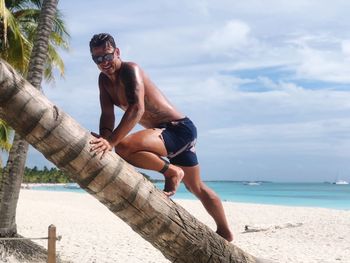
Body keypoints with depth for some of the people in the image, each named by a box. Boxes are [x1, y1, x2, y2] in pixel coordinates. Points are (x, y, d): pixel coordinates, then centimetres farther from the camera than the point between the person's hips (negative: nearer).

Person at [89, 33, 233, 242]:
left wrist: (111, 141, -41)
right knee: (196, 187, 21)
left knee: (124, 148, -32)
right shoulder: (104, 80, 7)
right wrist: (103, 138, -22)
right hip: (165, 133, 10)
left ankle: (172, 172, -11)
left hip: (179, 129, -10)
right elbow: (108, 115, -1)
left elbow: (137, 109, -33)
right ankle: (225, 233, 36)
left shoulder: (130, 70, -18)